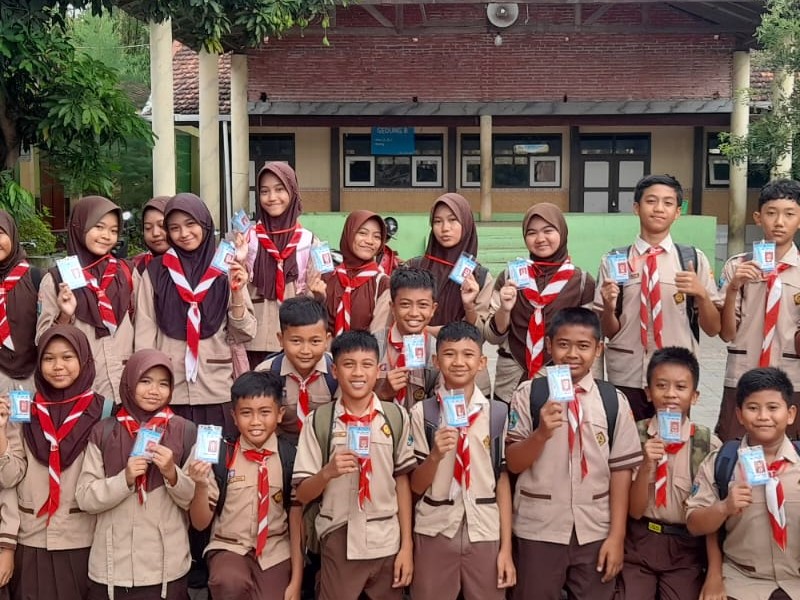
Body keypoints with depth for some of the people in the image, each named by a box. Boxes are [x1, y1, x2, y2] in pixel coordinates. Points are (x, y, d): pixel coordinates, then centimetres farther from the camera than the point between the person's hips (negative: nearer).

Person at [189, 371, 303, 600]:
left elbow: (296, 520, 1)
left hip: (275, 551, 2)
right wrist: (201, 485, -23)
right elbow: (200, 523, -4)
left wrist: (296, 581, 0)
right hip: (229, 547, -1)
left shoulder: (290, 458, -4)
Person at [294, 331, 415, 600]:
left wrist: (407, 546, 2)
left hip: (387, 544, 1)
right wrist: (328, 472, -20)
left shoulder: (396, 417, 0)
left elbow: (402, 482, 4)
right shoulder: (318, 420, -4)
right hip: (340, 543, -1)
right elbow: (302, 495, -1)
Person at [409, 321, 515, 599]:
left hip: (485, 532, 1)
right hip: (435, 531, 0)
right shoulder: (421, 412, -3)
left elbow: (502, 480, 3)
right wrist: (436, 454, -19)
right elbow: (416, 486, 0)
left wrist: (506, 547, 2)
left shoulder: (498, 412, -1)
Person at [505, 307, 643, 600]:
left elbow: (621, 469, 0)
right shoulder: (529, 394, -5)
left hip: (595, 530, 1)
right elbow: (513, 463, -5)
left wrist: (617, 535, -2)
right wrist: (542, 433, -22)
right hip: (539, 528, -1)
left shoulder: (614, 401, -2)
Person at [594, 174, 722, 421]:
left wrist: (701, 294, -14)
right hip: (626, 378, 0)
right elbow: (608, 332, 4)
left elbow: (713, 329, 3)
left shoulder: (694, 259, 2)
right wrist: (608, 307, -16)